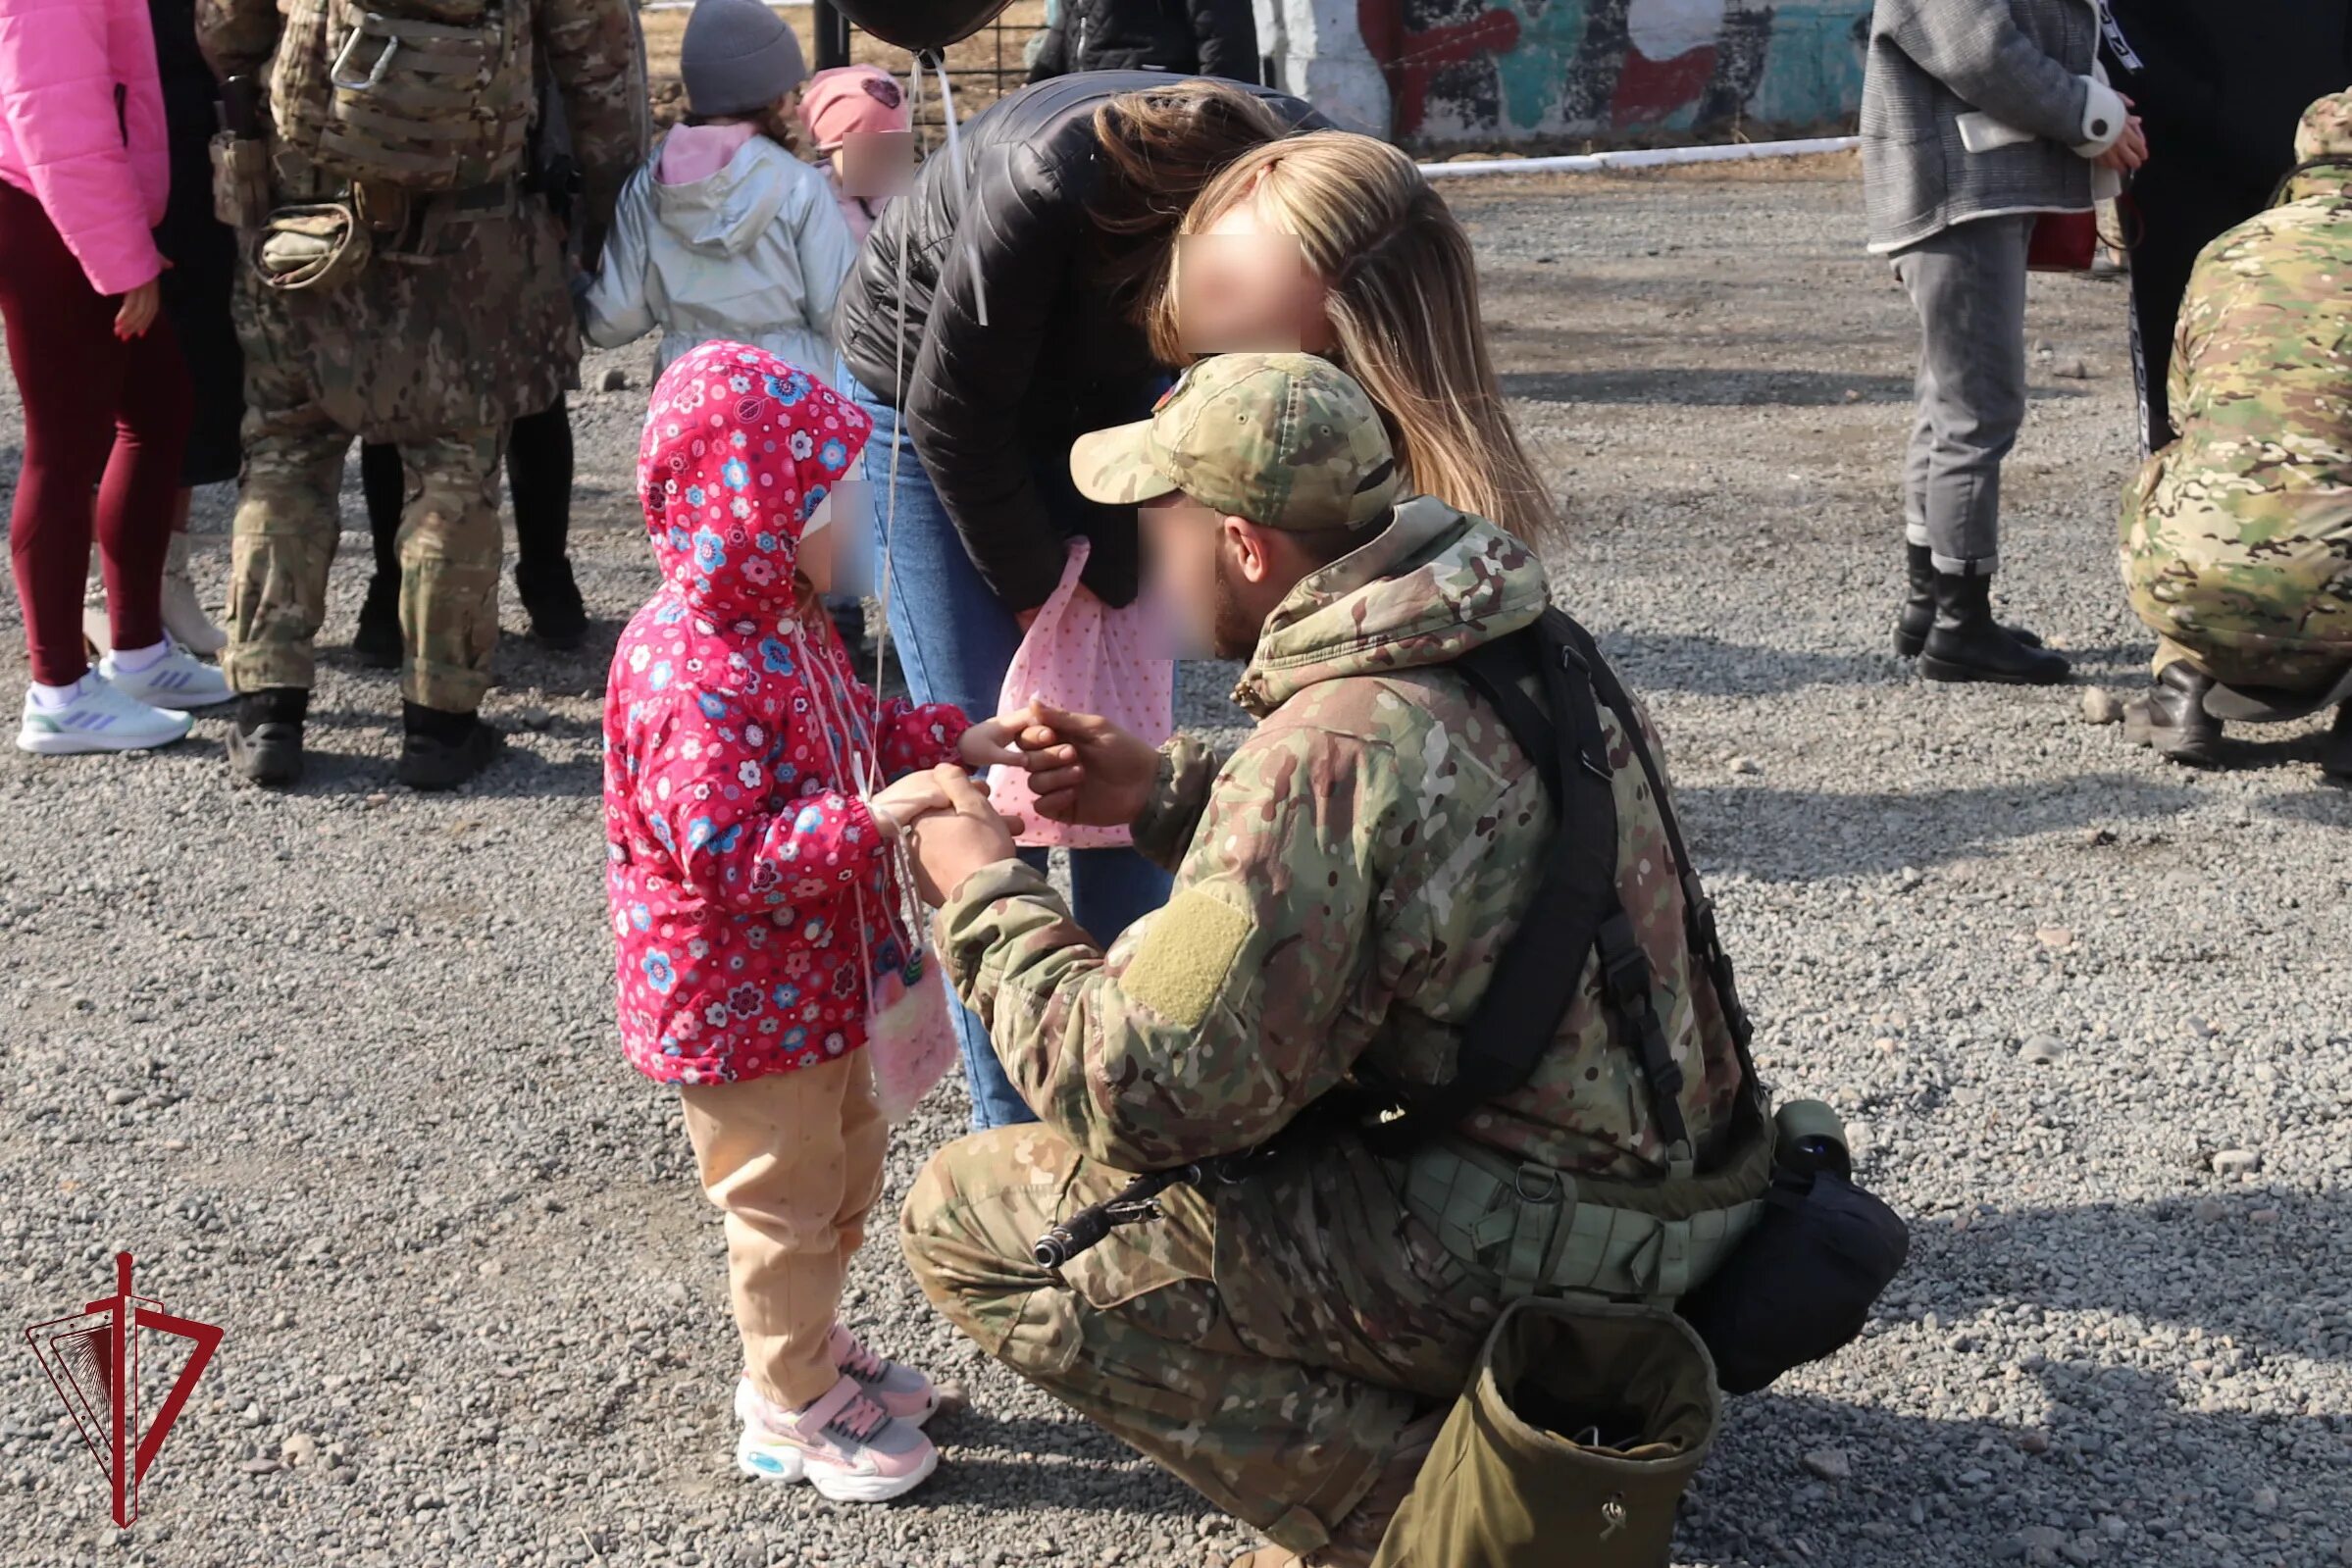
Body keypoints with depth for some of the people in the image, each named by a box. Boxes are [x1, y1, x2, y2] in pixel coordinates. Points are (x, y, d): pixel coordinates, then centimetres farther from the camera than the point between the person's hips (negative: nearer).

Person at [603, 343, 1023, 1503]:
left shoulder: (781, 624, 1)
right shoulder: (692, 675, -31)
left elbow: (852, 726, 17)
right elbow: (729, 855, -33)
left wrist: (954, 741, 4)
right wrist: (875, 820, -37)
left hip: (810, 978, 10)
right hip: (737, 1003, -10)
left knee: (846, 1168, 25)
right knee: (785, 1203, 8)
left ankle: (809, 1349, 46)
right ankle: (792, 1414, 27)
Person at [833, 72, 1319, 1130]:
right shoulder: (1049, 182, -39)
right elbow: (955, 416, -25)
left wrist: (1110, 576, -16)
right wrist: (1040, 593, -13)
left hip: (1107, 399, 5)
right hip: (928, 400, -4)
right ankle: (1012, 1129, 2)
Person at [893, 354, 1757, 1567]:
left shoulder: (1334, 741, -26)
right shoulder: (1512, 644, 1)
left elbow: (1147, 1092, -25)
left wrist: (988, 898, -9)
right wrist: (1161, 795, 10)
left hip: (1514, 1259, -9)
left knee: (964, 1221, -6)